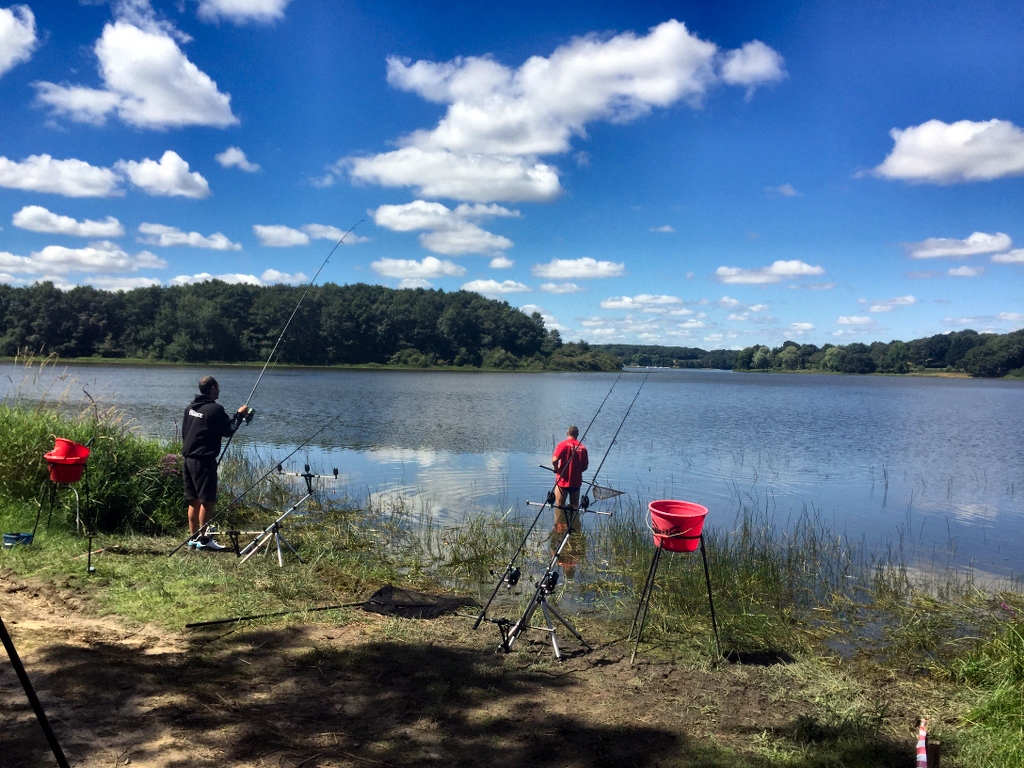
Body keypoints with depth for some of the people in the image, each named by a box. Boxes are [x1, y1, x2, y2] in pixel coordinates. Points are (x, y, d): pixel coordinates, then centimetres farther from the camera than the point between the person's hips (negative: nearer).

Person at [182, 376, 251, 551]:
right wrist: (239, 415, 5)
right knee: (207, 500, -4)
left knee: (193, 500, 12)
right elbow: (228, 431, -7)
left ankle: (193, 537, 17)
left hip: (189, 458, 9)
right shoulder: (215, 409, -13)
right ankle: (203, 539, -3)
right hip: (204, 460, -8)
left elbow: (184, 432, 18)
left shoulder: (190, 407, 12)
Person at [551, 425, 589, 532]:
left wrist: (557, 469, -1)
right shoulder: (582, 447, 3)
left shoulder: (563, 445, -9)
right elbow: (585, 466, 7)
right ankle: (575, 528, 14)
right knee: (574, 506, 13)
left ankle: (560, 527, 1)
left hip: (563, 480, -4)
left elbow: (554, 460, -19)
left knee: (560, 505, 4)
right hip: (577, 481, 4)